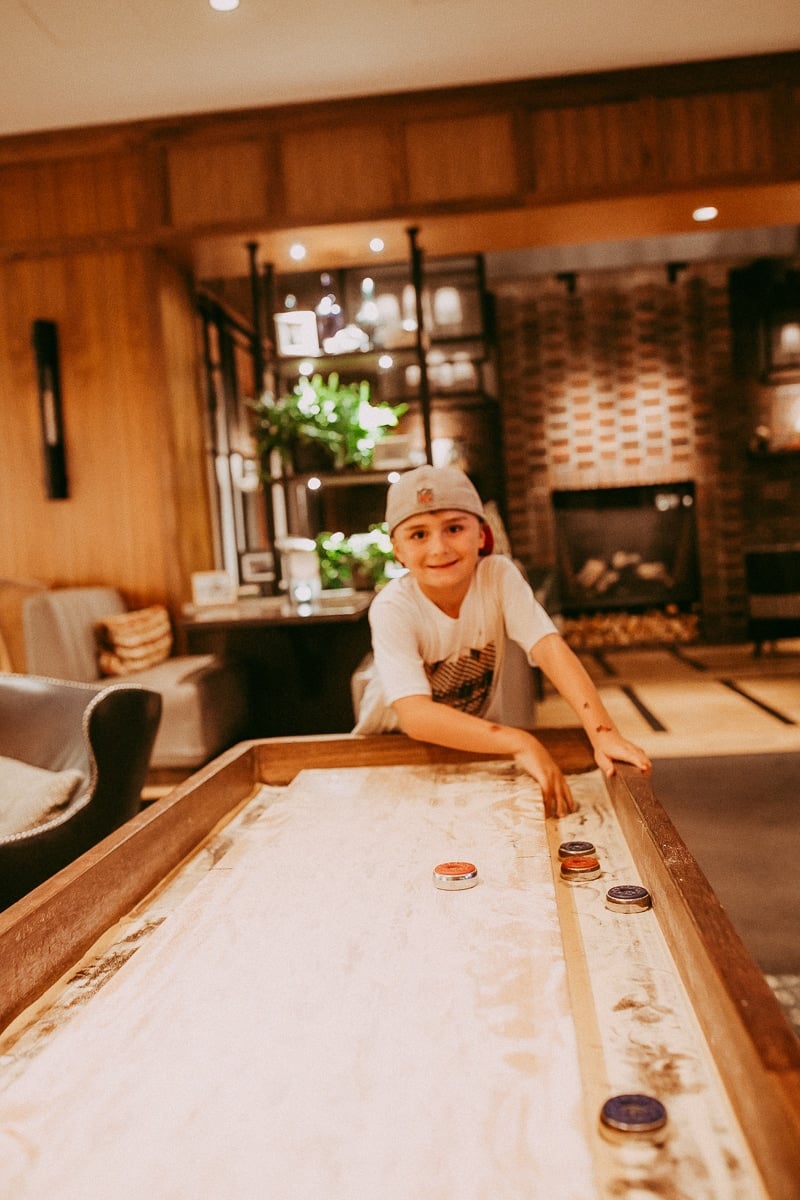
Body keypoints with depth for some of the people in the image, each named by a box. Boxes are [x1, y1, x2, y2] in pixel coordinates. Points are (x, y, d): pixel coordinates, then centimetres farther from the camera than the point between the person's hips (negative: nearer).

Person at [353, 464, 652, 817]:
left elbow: (550, 648, -29)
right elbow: (415, 715, -38)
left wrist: (603, 734, -44)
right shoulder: (392, 608, -28)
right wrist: (520, 744, -47)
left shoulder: (499, 575, -19)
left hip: (479, 738, 2)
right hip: (396, 743, -1)